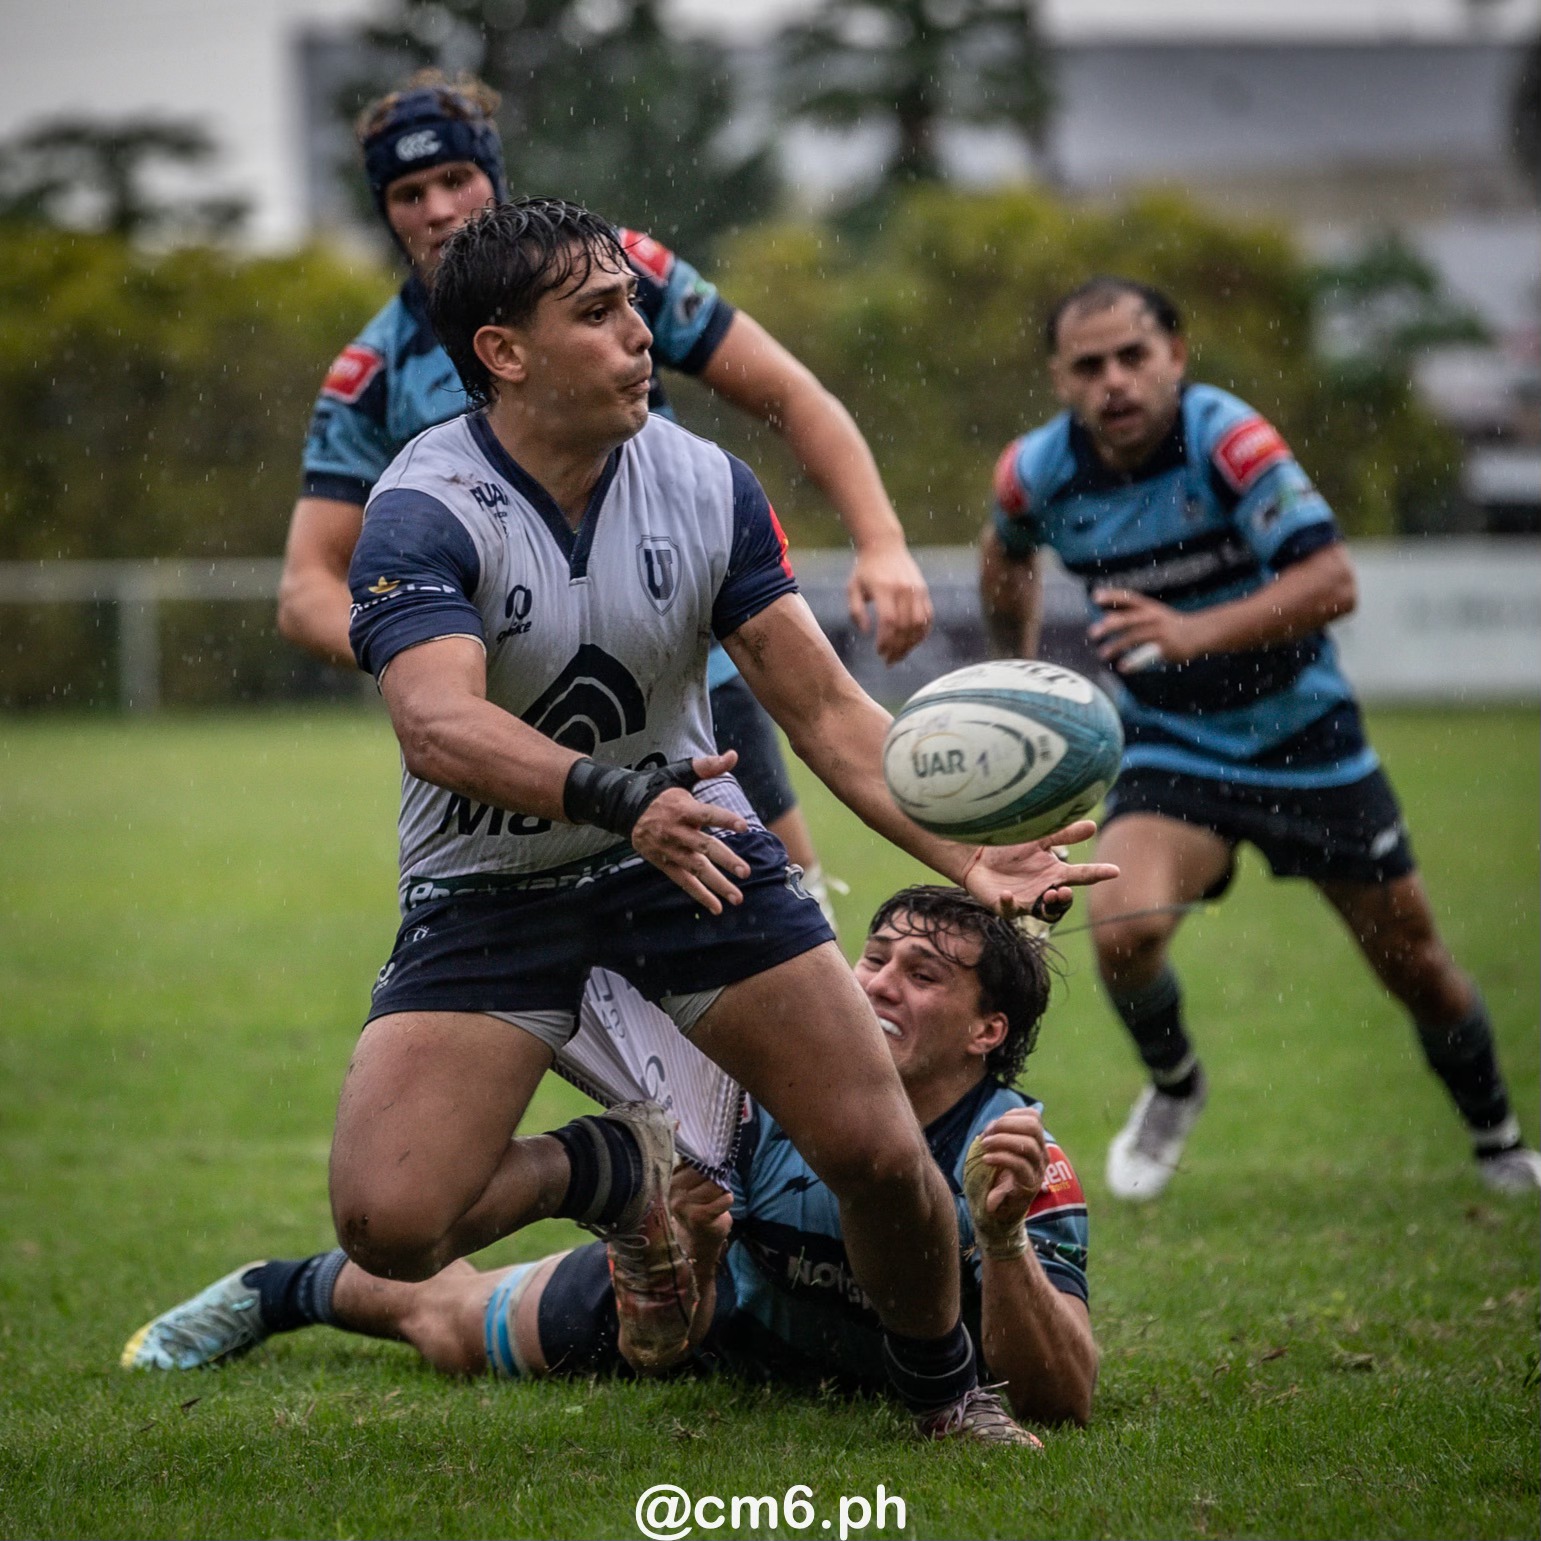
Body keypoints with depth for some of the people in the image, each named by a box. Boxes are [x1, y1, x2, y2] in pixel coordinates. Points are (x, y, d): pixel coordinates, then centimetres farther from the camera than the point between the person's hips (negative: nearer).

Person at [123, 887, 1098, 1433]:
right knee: (451, 1322, 21)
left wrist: (1003, 1240, -62)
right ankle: (283, 1290, 52)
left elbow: (1061, 1404, -45)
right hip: (715, 1296, 1)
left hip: (870, 1373, -1)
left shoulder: (1025, 1165, -38)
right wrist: (691, 1250, -51)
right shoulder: (769, 1090, -33)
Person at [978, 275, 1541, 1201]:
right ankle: (1173, 1088, 8)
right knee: (1125, 927, -24)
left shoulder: (1227, 440, -25)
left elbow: (1332, 580, -34)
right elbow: (1008, 557, 14)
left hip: (1305, 736, -2)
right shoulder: (1038, 474, -11)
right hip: (1171, 749, 2)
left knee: (1413, 961, 7)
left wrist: (1194, 632, -45)